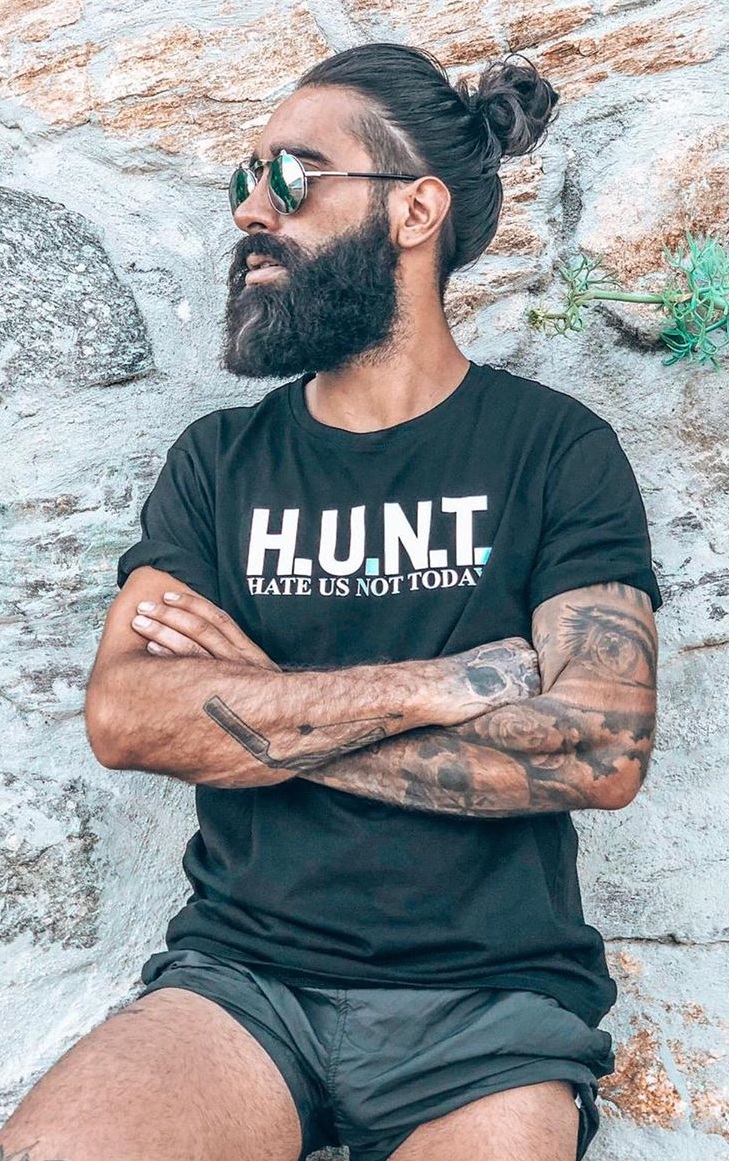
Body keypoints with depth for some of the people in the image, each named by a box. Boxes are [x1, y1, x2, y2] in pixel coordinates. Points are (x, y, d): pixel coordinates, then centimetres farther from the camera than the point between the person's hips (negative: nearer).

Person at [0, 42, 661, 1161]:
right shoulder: (220, 459, 6)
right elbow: (123, 716, -8)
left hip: (489, 996, -1)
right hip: (239, 971, 2)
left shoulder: (557, 448, -2)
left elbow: (603, 752, -13)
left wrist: (257, 708, -11)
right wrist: (439, 685, -15)